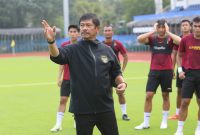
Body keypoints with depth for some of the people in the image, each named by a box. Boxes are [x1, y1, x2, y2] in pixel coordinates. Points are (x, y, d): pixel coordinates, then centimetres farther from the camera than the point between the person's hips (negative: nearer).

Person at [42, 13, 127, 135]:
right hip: (82, 110, -2)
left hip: (106, 108, 2)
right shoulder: (73, 50, -3)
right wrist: (51, 41, -42)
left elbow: (116, 73, 15)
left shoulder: (107, 50, 6)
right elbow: (57, 56, -23)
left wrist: (122, 82, -6)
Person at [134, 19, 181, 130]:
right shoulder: (152, 38, 0)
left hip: (167, 71, -1)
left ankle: (164, 121, 21)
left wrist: (168, 32, -17)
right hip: (154, 71, 1)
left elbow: (180, 41, -25)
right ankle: (146, 123, 5)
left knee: (165, 96, 9)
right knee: (148, 96, -3)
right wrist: (153, 31, -15)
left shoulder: (170, 38, -4)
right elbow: (139, 39, -17)